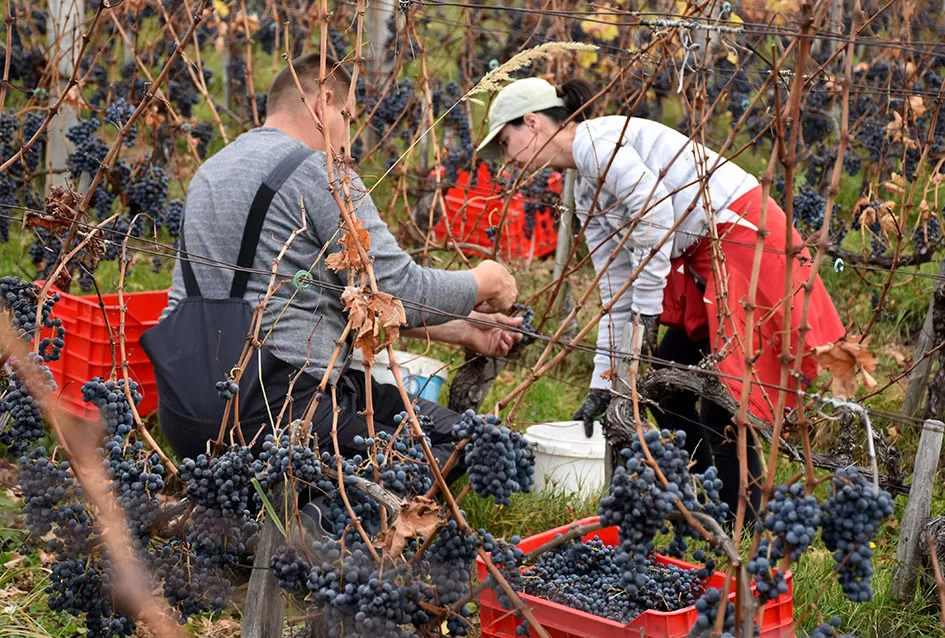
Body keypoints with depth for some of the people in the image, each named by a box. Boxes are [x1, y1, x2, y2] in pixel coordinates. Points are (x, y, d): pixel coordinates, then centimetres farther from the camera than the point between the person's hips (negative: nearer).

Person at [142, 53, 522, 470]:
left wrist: (457, 330, 20)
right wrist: (484, 282, 9)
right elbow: (400, 292, -12)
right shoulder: (320, 173, -8)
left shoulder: (210, 172, 20)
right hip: (277, 401, -9)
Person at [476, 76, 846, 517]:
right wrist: (602, 383, 18)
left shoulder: (593, 138, -9)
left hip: (743, 237, -10)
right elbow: (616, 290, 18)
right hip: (704, 262, 10)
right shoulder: (586, 192, 18)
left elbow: (655, 209, -22)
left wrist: (647, 310, -16)